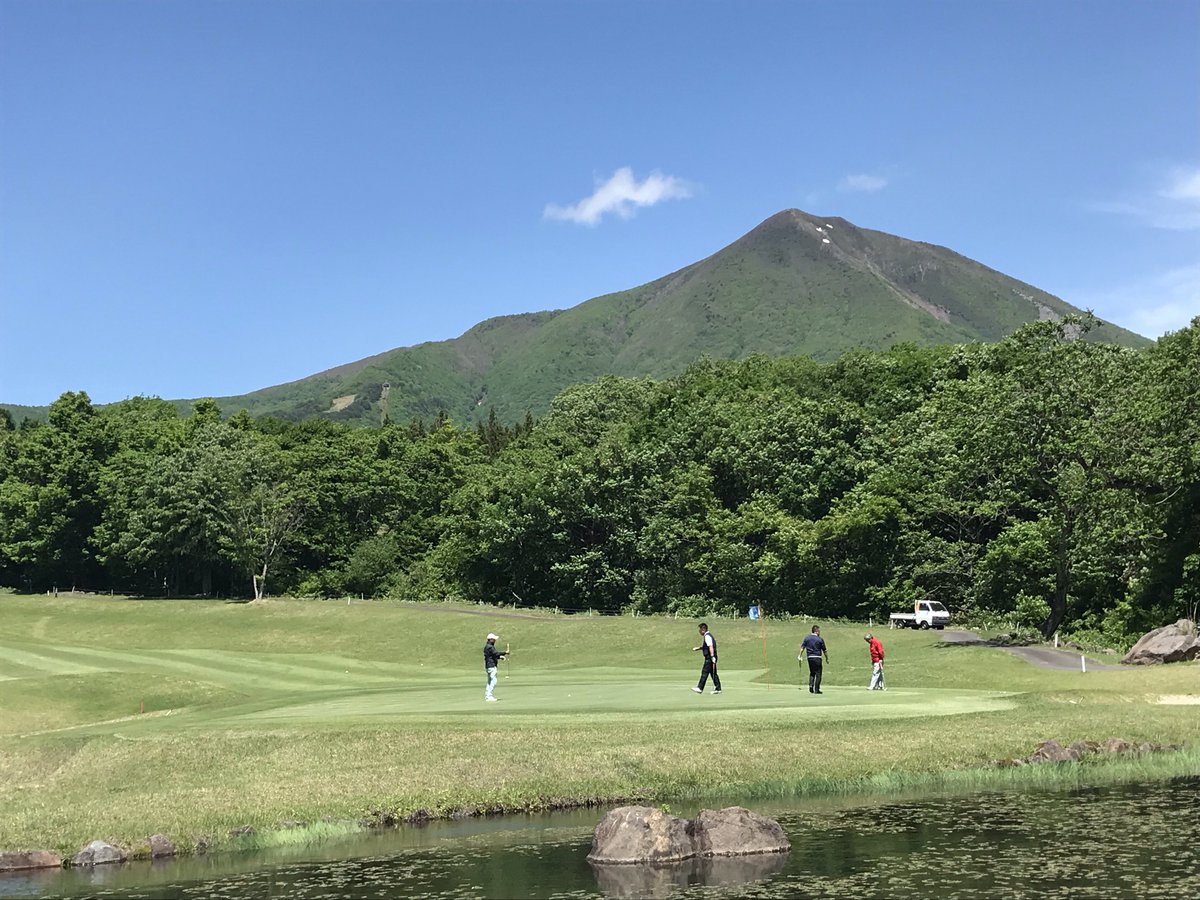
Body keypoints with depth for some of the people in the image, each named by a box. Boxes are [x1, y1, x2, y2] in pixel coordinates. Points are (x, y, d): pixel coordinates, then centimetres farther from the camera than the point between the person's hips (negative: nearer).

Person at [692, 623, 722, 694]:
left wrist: (712, 656, -32)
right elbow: (704, 646, 34)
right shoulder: (707, 636, 19)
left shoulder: (707, 636, -14)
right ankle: (718, 688, 11)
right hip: (710, 657, 10)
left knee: (705, 672, -7)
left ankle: (700, 688, -5)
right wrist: (696, 648, 31)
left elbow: (711, 647, -25)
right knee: (713, 673, 10)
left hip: (709, 657, -10)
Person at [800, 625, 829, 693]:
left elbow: (802, 647, 1)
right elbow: (824, 650, 1)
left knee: (812, 672, 19)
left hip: (809, 657, 4)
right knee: (818, 674, 3)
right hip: (817, 658, -4)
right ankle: (816, 689, 1)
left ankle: (811, 685, -1)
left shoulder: (807, 637, 6)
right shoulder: (820, 639, -4)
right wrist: (827, 658, 13)